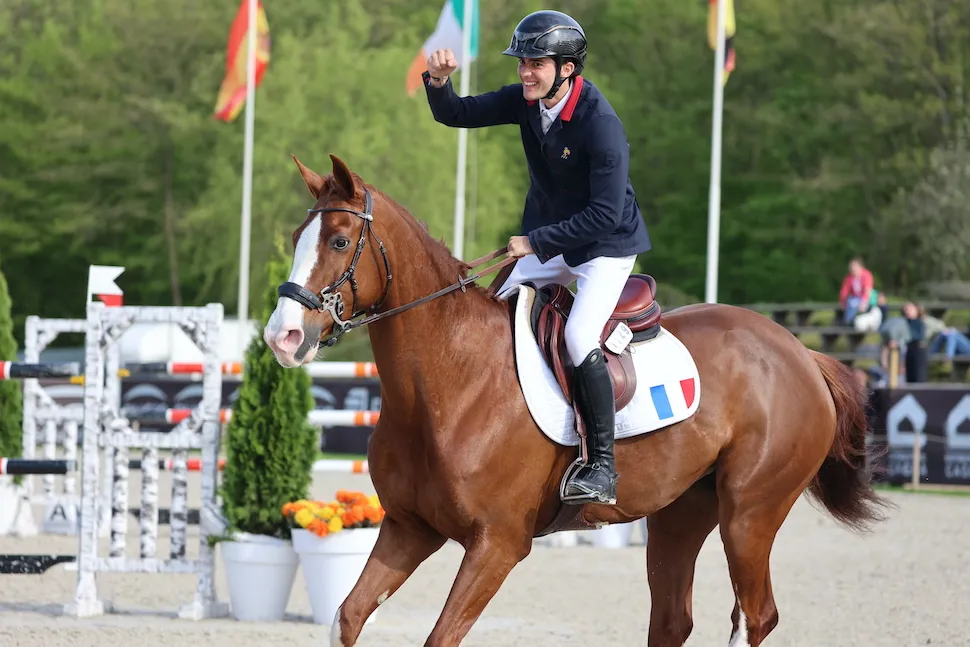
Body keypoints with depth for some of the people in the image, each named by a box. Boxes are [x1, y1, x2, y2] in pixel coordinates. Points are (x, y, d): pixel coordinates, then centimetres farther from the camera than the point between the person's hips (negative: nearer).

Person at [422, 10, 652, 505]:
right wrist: (438, 82, -22)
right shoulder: (526, 101, -6)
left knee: (579, 338, -27)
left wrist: (536, 240, -29)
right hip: (546, 244, 8)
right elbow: (456, 115, 0)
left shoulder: (600, 125, -27)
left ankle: (602, 468, -22)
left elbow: (605, 214, -28)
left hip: (605, 247, -8)